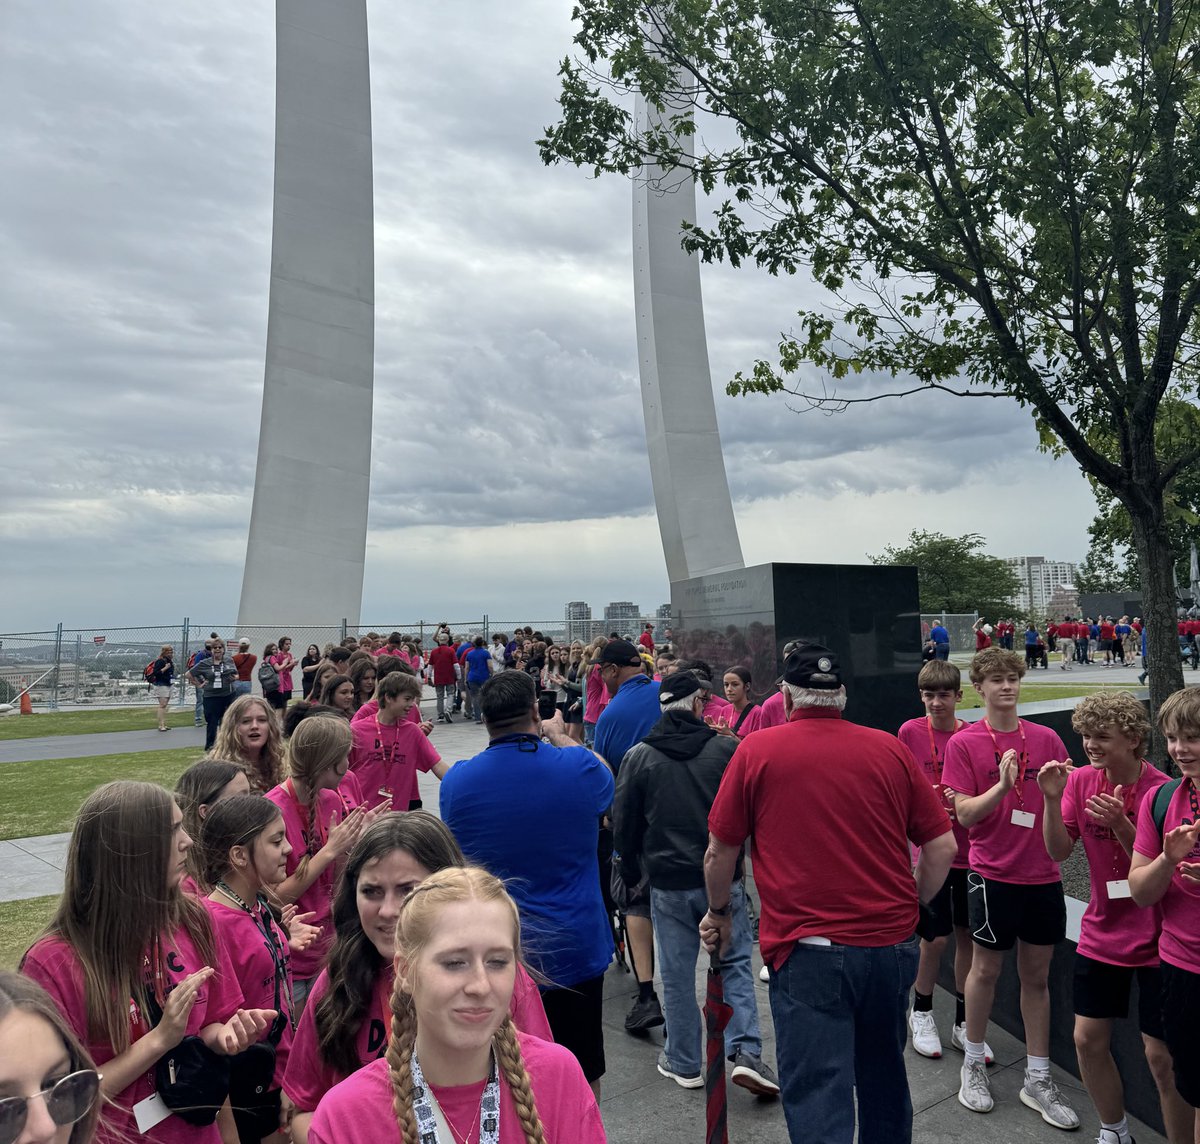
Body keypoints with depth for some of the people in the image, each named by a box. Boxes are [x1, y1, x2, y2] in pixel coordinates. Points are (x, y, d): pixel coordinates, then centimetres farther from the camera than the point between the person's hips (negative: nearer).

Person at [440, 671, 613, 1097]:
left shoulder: (457, 781, -10)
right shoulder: (577, 768, -14)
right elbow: (606, 781, 11)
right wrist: (558, 735, 20)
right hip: (575, 948, 0)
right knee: (581, 1076, 17)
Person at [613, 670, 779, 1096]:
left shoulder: (638, 756, -5)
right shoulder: (727, 748, -7)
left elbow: (624, 825, 1)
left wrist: (632, 872, 15)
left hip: (668, 882, 0)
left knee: (677, 974, 11)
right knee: (736, 963, 12)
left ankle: (684, 1063, 22)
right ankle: (745, 1052, 3)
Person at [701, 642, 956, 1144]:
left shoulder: (756, 750, -5)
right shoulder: (890, 749, 2)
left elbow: (720, 852, 0)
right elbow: (942, 847, 3)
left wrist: (718, 912, 17)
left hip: (808, 948, -4)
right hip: (892, 943, 4)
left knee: (818, 1095, 3)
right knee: (884, 1079, 25)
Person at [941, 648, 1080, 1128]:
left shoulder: (1047, 739, 1)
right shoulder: (964, 743, -8)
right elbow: (964, 814, -11)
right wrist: (1001, 787, -28)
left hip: (1043, 875, 3)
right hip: (993, 874, -3)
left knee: (1037, 975, 13)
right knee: (986, 969, 11)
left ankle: (1037, 1079, 26)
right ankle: (973, 1062, 31)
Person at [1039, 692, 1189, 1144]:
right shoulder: (1080, 780, -5)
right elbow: (1058, 852, -7)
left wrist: (1120, 824, -32)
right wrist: (1053, 800, -22)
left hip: (1156, 940, -5)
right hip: (1101, 933, 5)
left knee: (1161, 1056, 1)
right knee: (1088, 1039, 13)